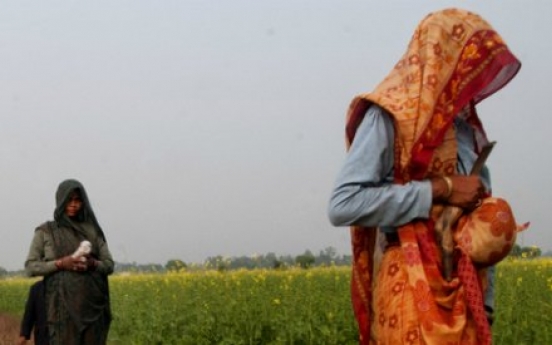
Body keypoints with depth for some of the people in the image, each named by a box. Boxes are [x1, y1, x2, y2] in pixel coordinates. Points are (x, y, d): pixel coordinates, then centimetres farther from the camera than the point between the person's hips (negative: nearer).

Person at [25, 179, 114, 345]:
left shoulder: (92, 230, 12)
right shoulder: (45, 231, 7)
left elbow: (109, 265, 11)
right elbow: (31, 267, 2)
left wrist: (93, 264, -11)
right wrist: (61, 263, -13)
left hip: (91, 304, 2)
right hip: (63, 305, -2)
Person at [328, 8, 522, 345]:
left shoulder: (466, 127, 17)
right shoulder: (392, 116, -6)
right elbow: (344, 205, -17)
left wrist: (485, 303, 12)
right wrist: (440, 190, -15)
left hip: (465, 293, 7)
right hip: (416, 294, -7)